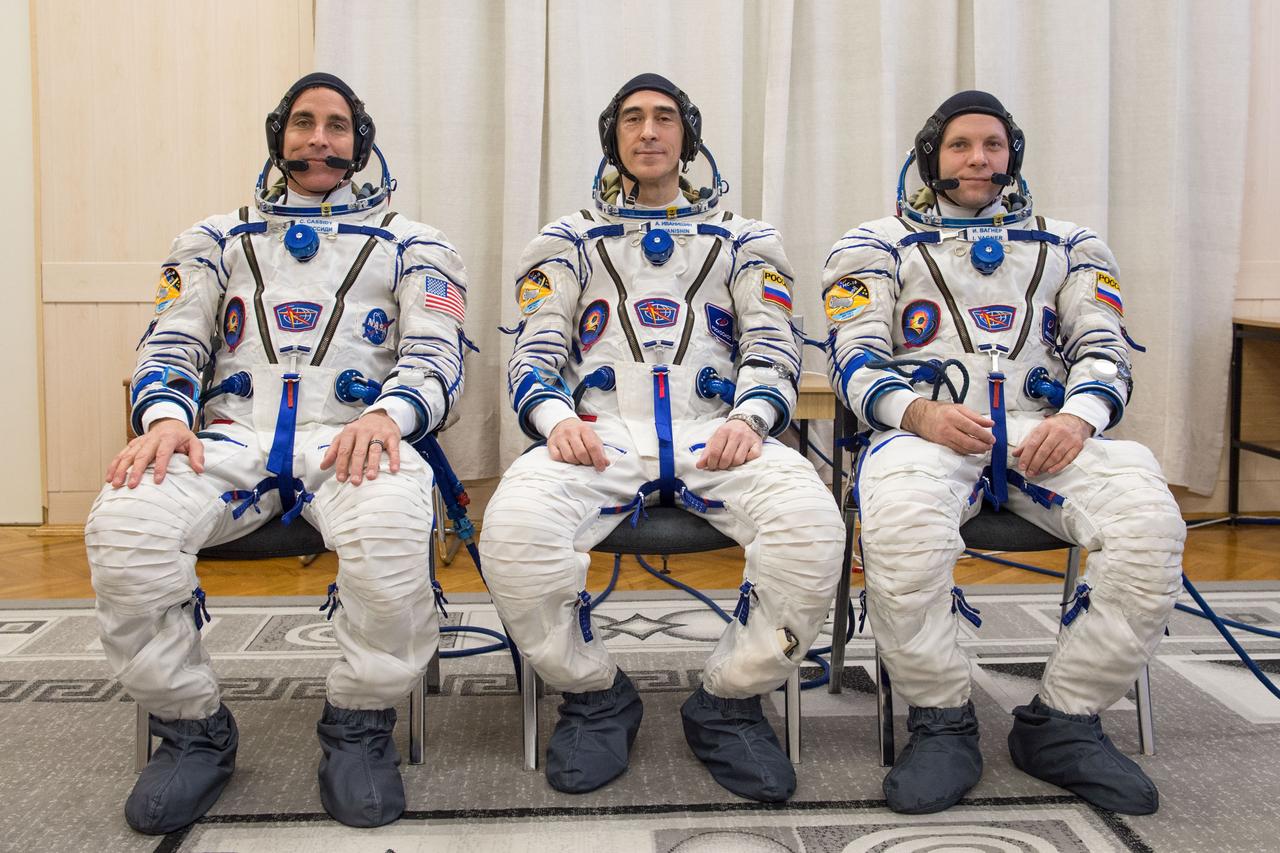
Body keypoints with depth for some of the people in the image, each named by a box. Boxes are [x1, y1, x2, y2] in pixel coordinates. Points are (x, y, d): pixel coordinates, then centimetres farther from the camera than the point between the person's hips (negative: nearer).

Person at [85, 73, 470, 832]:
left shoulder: (409, 243, 18)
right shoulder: (217, 239, 25)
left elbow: (437, 355, 5)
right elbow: (172, 344, 15)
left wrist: (388, 414, -19)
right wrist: (163, 416, -10)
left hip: (352, 440, -2)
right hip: (231, 439, 2)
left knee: (390, 529, -39)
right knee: (123, 526, -31)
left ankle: (359, 728, -13)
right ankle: (194, 732, -7)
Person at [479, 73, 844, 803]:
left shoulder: (743, 240, 24)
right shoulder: (570, 241, 24)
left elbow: (773, 351, 14)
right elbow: (535, 353, 14)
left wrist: (748, 417, -10)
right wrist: (556, 416, -10)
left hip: (713, 432, 0)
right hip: (601, 433, 0)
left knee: (811, 523, -34)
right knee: (514, 528, -34)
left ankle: (729, 705, -9)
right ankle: (597, 700, -5)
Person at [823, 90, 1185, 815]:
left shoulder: (1069, 246, 26)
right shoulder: (878, 246, 19)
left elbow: (1102, 349, 15)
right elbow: (857, 359, 6)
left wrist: (1078, 416, -10)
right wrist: (920, 411, -17)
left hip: (1045, 430, 3)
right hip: (927, 429, -2)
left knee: (1150, 521, -30)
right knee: (901, 524, -40)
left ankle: (1063, 723, -11)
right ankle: (943, 723, -16)